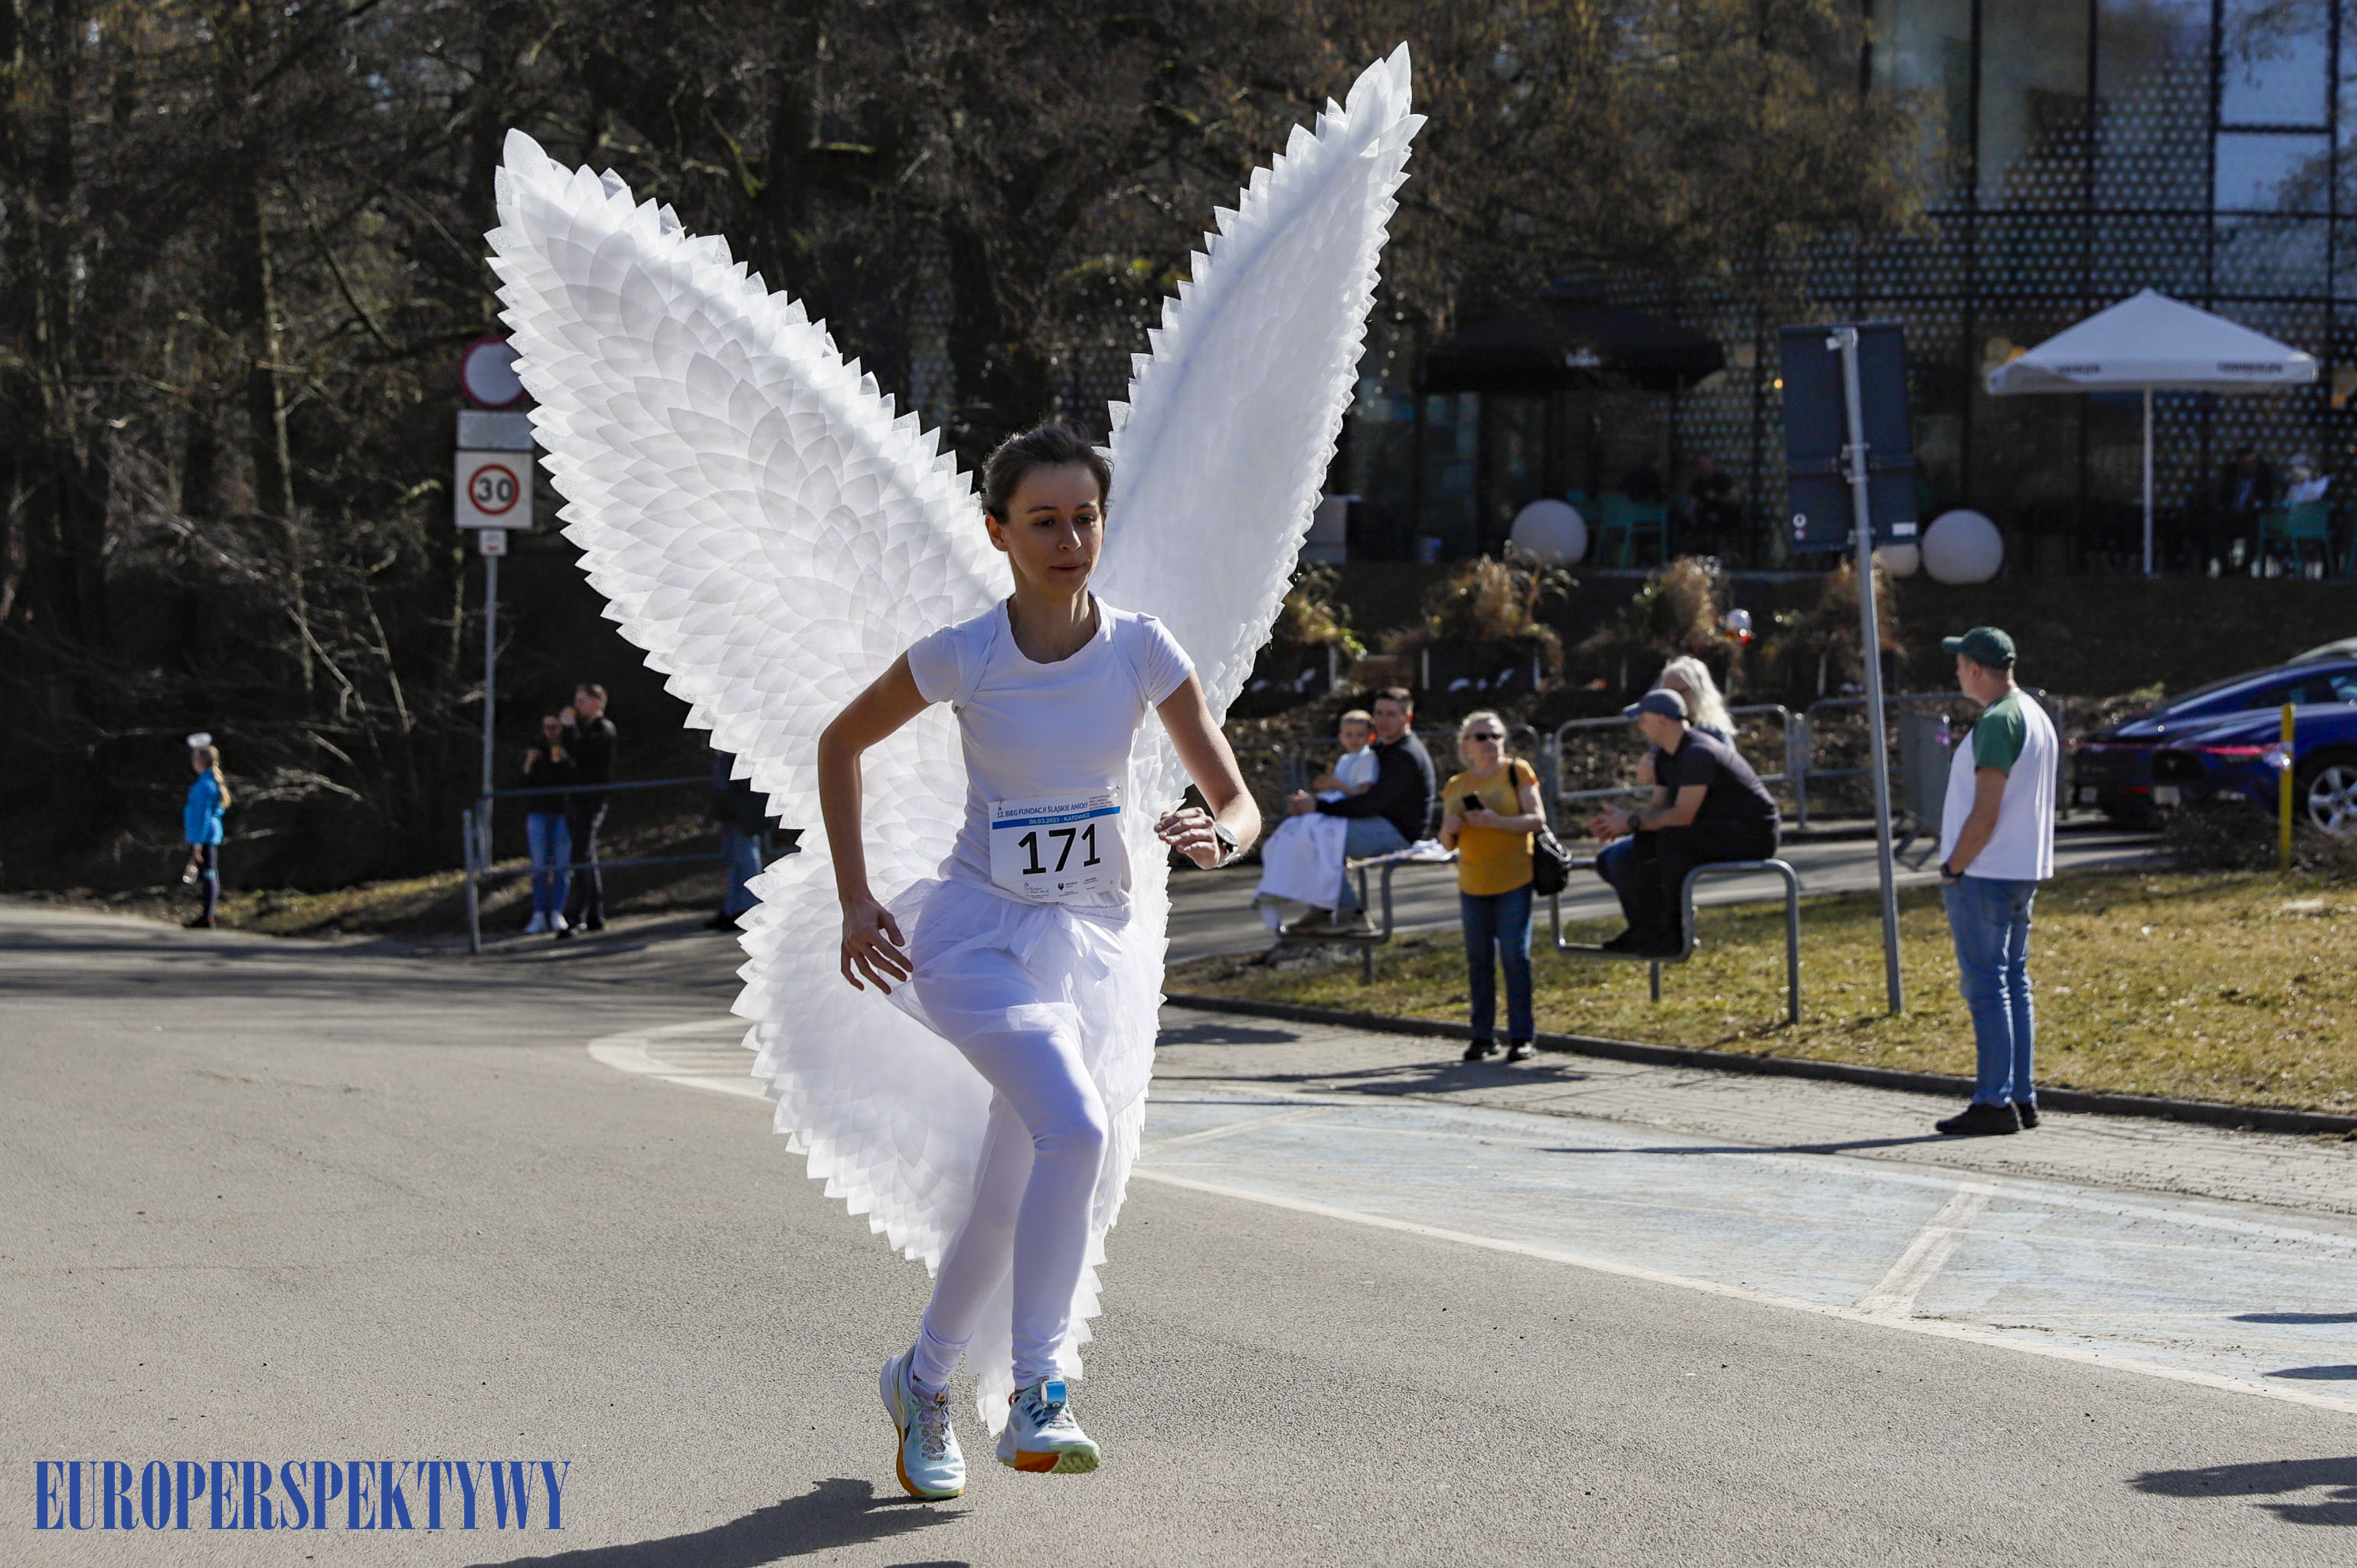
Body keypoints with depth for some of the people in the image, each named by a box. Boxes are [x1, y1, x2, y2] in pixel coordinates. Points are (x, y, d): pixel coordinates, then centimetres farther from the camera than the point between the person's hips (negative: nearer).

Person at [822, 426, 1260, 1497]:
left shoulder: (1141, 650, -6)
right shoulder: (962, 656, -11)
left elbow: (1240, 802, -4)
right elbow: (841, 744, 5)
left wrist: (1217, 835, -28)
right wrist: (854, 902, -1)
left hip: (1089, 942, 4)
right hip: (980, 930, -4)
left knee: (1010, 1199, 12)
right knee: (1074, 1128, -29)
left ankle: (922, 1380, 37)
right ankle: (1037, 1399, -23)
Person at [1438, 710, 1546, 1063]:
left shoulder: (1517, 772, 0)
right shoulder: (1455, 787, 12)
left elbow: (1537, 819, -8)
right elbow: (1447, 842, 16)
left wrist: (1496, 821, -21)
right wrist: (1450, 830, -7)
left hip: (1514, 880, -4)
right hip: (1473, 884, 4)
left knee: (1515, 955, -8)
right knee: (1479, 959, 7)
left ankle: (1521, 1036, -3)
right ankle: (1483, 1035, 14)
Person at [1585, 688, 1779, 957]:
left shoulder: (1698, 754, -24)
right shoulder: (1665, 756, 10)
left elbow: (1683, 815, -27)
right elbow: (1659, 808, 11)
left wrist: (1632, 822, -18)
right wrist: (1621, 820, -7)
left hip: (1753, 834, -10)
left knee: (1672, 838, -30)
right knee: (1645, 841, 0)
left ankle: (1674, 936, -24)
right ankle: (1645, 930, 0)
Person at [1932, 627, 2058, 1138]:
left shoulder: (1997, 722, -17)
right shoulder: (2037, 717, 14)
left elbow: (1985, 814, -21)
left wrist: (1952, 868, -12)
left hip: (1984, 874, -10)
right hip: (2024, 872, 10)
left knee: (1987, 988, -7)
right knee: (2014, 985, 13)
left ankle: (1994, 1101, -7)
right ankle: (2022, 1097, 15)